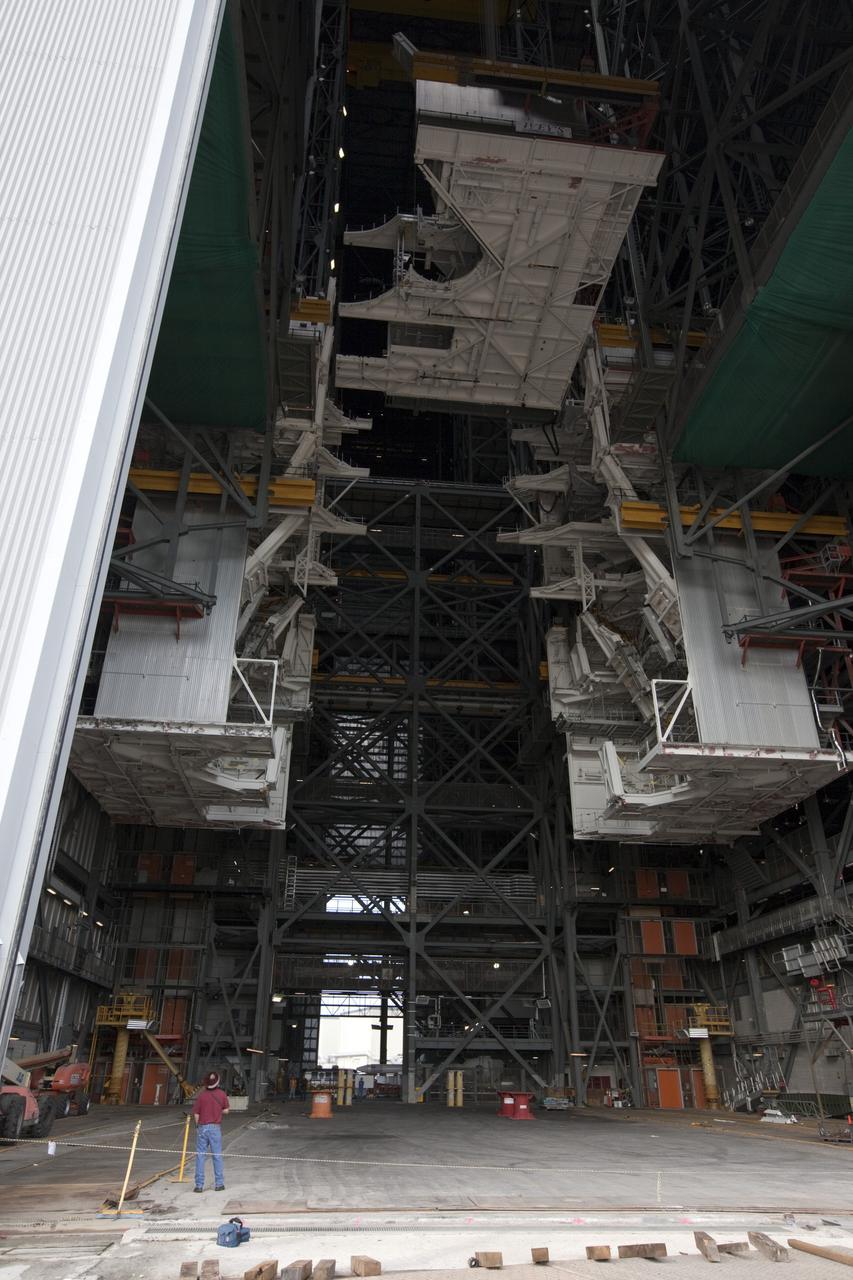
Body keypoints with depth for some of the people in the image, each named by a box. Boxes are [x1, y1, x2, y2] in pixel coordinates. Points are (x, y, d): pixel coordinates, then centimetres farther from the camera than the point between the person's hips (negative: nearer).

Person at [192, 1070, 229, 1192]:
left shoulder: (201, 1095, -7)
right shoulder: (222, 1094, -4)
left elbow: (196, 1114, -4)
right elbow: (226, 1111, 5)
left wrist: (198, 1126, 11)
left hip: (202, 1127, -1)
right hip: (215, 1127, 1)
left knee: (200, 1156, 7)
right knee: (217, 1156, 8)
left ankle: (199, 1185, 8)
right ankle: (219, 1184, 13)